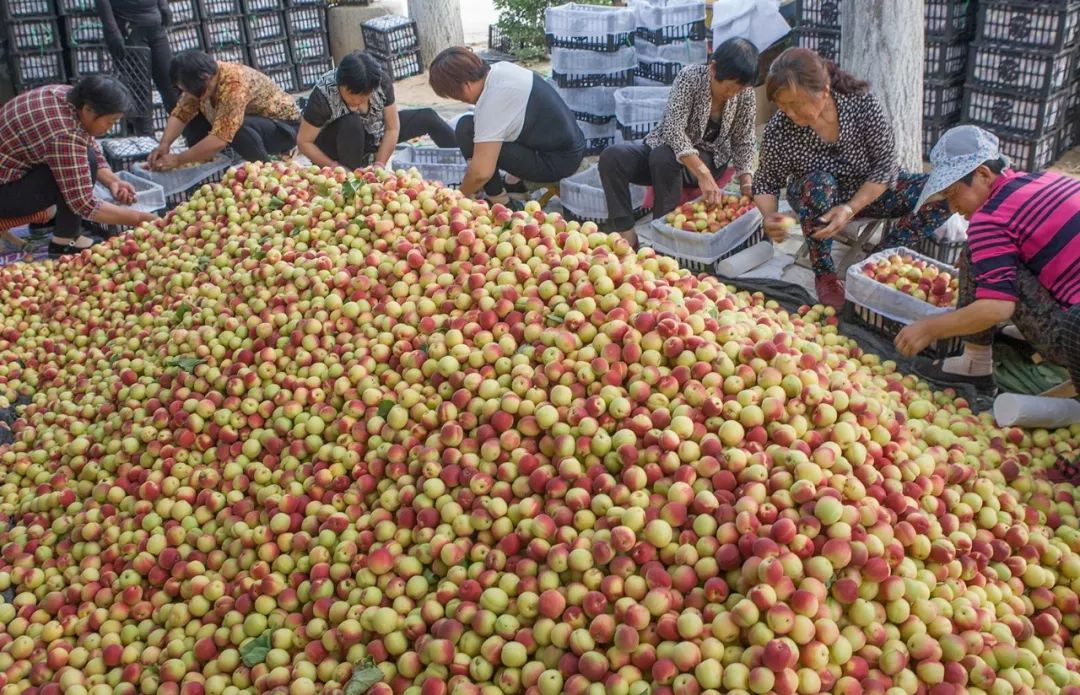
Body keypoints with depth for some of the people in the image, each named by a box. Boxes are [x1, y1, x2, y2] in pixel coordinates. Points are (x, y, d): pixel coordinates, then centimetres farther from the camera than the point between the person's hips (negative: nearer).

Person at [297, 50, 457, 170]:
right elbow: (304, 142, -27)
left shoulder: (381, 81, -23)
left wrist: (379, 164, -27)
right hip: (336, 146, -5)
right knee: (351, 123, -39)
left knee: (428, 117, -1)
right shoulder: (323, 95, -33)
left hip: (373, 134, 5)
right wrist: (337, 168, -35)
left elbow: (392, 128, -17)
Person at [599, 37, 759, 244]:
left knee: (663, 158, -36)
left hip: (708, 160, -1)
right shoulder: (690, 77, -20)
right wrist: (703, 174, -40)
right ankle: (626, 234, -28)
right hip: (669, 147, 1)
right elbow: (673, 130, -29)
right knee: (611, 157, -27)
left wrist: (747, 184, -19)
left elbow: (744, 143, -2)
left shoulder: (746, 95, -12)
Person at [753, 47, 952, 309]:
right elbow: (766, 183, -10)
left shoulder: (861, 102, -24)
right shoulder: (778, 131, -24)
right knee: (818, 183, -39)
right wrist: (770, 217, -32)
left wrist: (850, 209, -31)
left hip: (869, 192, 2)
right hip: (818, 199, -1)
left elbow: (887, 165, -19)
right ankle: (824, 275, -19)